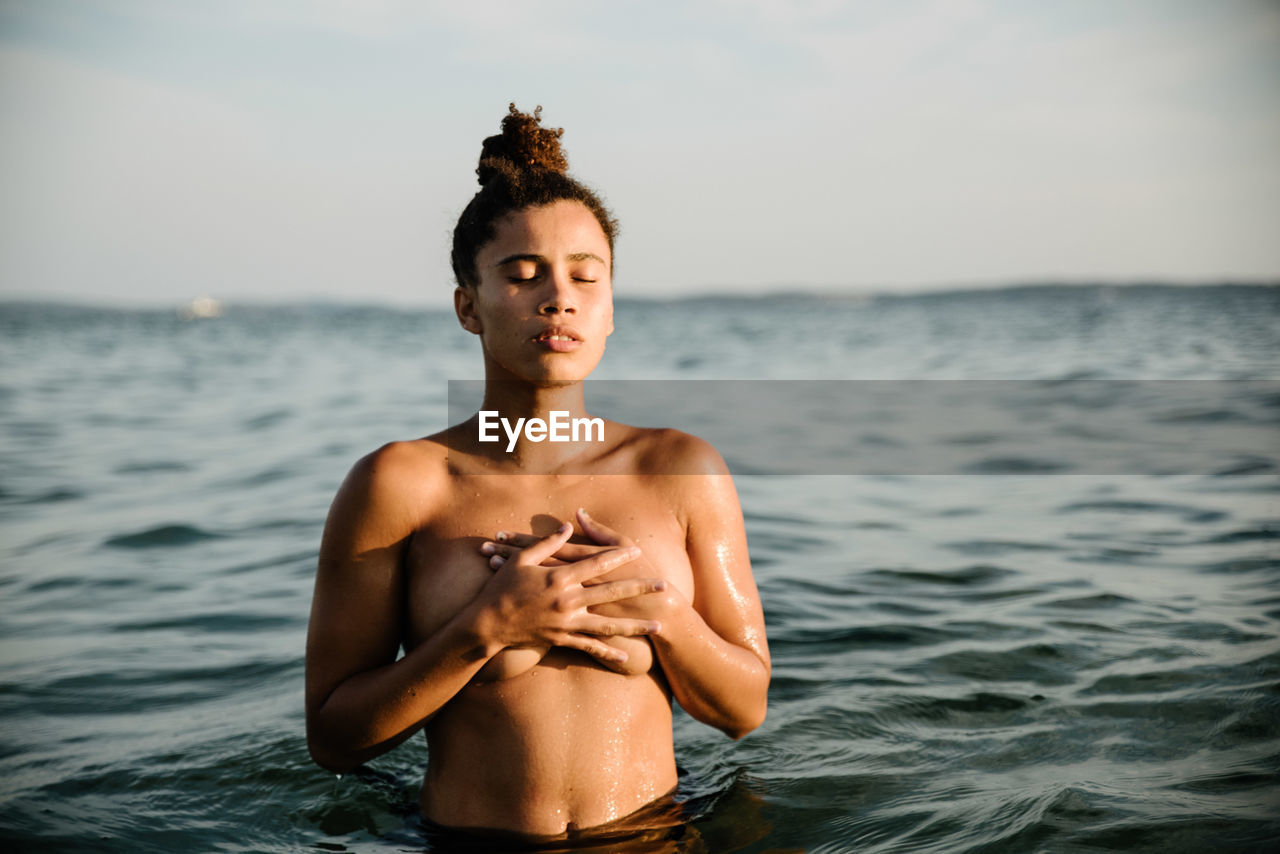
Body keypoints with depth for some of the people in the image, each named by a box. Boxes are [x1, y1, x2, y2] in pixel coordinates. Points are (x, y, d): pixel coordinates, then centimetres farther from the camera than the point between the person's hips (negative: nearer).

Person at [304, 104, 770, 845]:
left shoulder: (683, 472, 2)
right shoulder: (398, 485, -4)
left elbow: (745, 708, 6)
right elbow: (332, 737, -4)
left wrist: (656, 606, -11)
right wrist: (488, 628, -16)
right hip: (473, 843, -1)